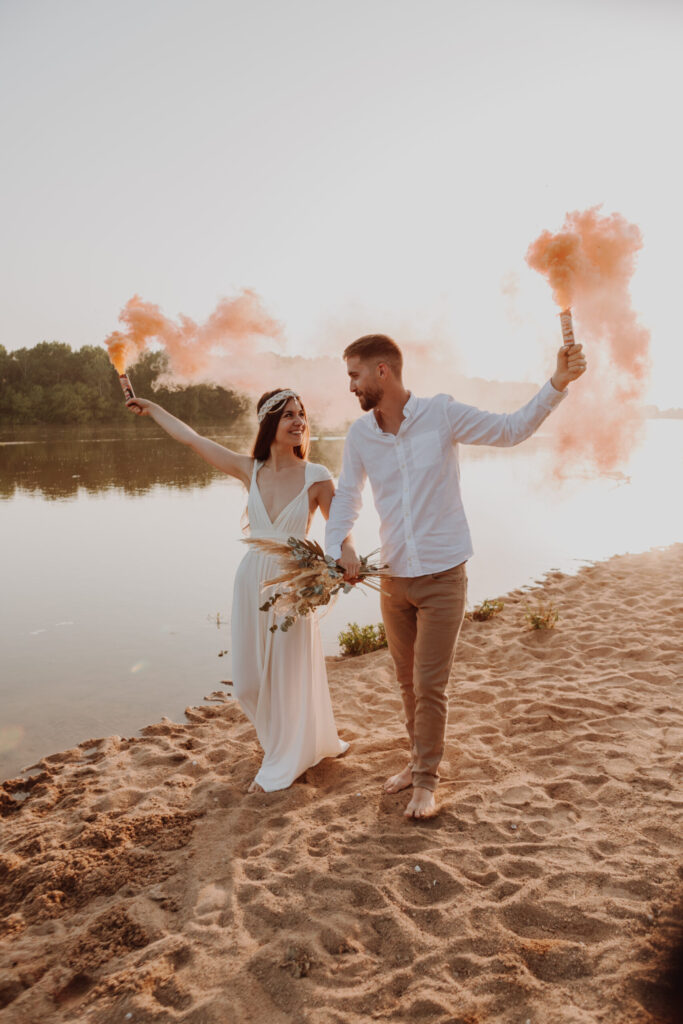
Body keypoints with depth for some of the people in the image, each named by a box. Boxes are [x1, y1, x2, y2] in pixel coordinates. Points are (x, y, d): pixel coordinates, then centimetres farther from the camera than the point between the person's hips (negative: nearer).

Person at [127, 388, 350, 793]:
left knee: (288, 677, 8)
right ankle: (301, 744, 40)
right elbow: (192, 438, 8)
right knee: (250, 679, 14)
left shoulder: (317, 477, -11)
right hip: (252, 579, 4)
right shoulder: (250, 470, -1)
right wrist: (152, 408, 17)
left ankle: (281, 766, 29)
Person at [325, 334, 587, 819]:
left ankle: (427, 779, 22)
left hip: (442, 577, -4)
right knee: (408, 682, 17)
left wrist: (557, 383, -11)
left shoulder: (442, 413, -11)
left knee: (430, 686, 0)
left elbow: (510, 429, 0)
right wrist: (340, 543, -8)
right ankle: (420, 760, 39)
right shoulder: (360, 434, 0)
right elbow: (346, 496, 10)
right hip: (394, 578, 4)